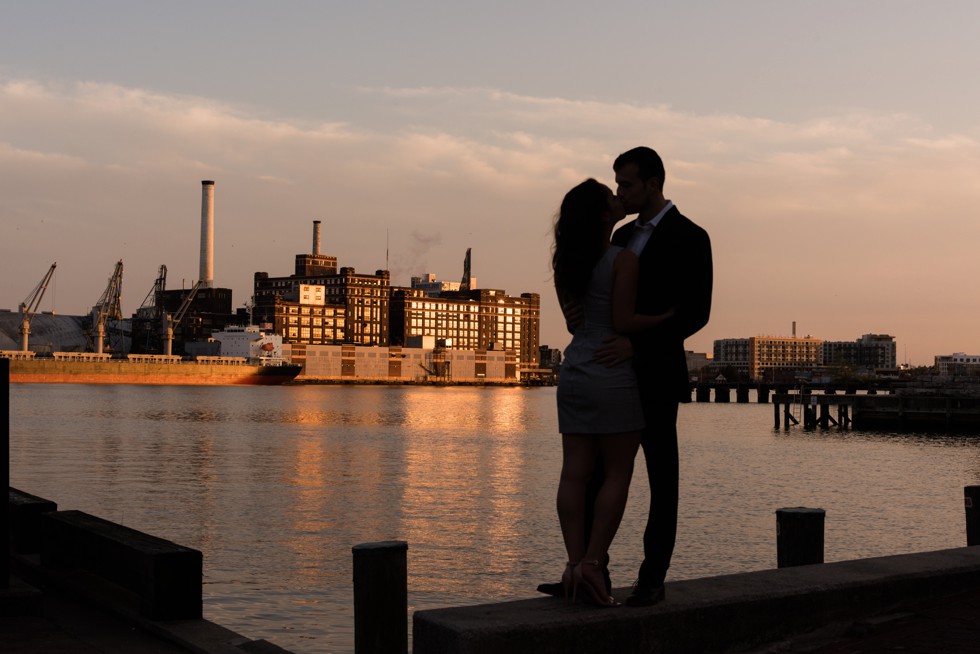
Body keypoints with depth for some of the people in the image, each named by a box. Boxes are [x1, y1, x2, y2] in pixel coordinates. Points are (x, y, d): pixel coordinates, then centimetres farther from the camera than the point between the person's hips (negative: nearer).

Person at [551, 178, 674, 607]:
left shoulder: (568, 261, 10)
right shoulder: (624, 260, -11)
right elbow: (623, 322, -16)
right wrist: (667, 317, -4)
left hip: (574, 373, 6)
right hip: (613, 374, -6)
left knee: (575, 474, 3)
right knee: (617, 474, 2)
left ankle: (575, 562, 0)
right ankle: (592, 561, -3)